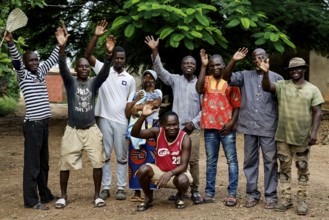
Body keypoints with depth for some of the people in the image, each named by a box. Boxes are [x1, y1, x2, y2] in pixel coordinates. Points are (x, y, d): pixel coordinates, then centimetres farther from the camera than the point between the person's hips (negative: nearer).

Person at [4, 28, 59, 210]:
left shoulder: (40, 72, 14)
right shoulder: (22, 75, -3)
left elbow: (53, 59, 23)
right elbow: (16, 60, -20)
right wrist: (10, 43, -36)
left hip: (44, 123, 7)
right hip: (32, 124, -7)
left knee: (44, 162, 15)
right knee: (32, 163, -4)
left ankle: (45, 195, 25)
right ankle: (31, 200, 2)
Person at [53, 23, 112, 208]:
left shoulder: (94, 82, 1)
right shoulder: (70, 82, -3)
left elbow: (105, 72, -17)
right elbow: (62, 68, -21)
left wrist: (109, 53, -36)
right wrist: (62, 47, -39)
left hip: (91, 129, 1)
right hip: (73, 130, -1)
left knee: (98, 162, -2)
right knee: (65, 163, 2)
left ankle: (97, 195, 13)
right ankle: (63, 195, 20)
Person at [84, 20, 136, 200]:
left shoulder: (130, 79, 7)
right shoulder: (103, 70, 3)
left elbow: (131, 103, 9)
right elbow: (87, 55, -8)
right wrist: (96, 36, -17)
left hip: (122, 121, 1)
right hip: (105, 119, -1)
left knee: (122, 156, 6)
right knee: (105, 155, 6)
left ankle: (121, 188, 15)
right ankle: (105, 187, 16)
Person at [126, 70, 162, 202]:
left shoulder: (157, 92, 12)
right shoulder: (136, 94, 18)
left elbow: (156, 102, -11)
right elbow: (127, 112, 8)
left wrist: (138, 107, -6)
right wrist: (136, 100, -8)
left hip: (152, 128, -2)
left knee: (151, 159, -6)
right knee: (136, 160, -3)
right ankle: (137, 192, 0)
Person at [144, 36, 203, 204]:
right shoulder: (175, 80, 7)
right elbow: (159, 70, -5)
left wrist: (194, 122, -6)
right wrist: (155, 51, -16)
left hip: (193, 128, -1)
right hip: (176, 127, 1)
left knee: (193, 161, -1)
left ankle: (195, 191, 9)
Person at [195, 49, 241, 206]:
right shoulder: (207, 80, 7)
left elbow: (237, 106, 2)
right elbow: (199, 89, -17)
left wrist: (231, 123, -12)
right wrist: (203, 66, -15)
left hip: (227, 128, -2)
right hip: (210, 127, 2)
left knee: (231, 160, 1)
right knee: (211, 161, 9)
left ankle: (232, 193, 6)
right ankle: (210, 192, 15)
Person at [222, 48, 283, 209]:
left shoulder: (276, 78, 5)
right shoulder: (245, 76, 9)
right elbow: (226, 77, -3)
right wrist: (233, 60, -13)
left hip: (268, 127, -2)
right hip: (249, 126, 2)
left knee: (270, 161, 3)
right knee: (250, 161, 8)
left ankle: (270, 195, 12)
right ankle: (252, 194, 19)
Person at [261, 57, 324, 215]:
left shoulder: (312, 89, 1)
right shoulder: (282, 86, 1)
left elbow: (317, 113, -1)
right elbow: (266, 87, -17)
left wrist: (314, 132, -12)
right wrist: (265, 72, -35)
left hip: (303, 137, -1)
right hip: (283, 137, 1)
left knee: (303, 169, 7)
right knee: (284, 168, 9)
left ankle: (302, 201, 16)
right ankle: (286, 199, 20)